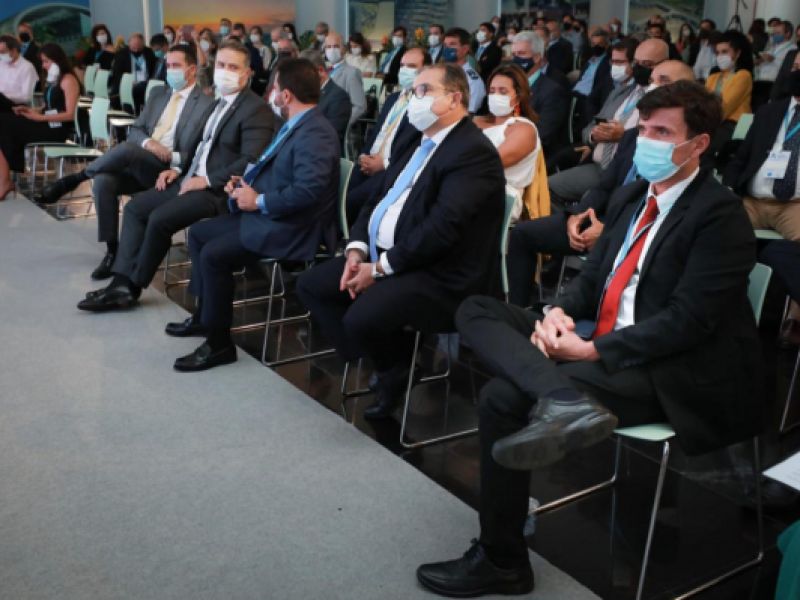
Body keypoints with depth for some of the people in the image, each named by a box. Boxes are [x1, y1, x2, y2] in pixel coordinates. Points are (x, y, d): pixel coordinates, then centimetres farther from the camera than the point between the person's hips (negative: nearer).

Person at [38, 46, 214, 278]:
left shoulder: (207, 104, 0)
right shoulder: (158, 94, 20)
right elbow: (134, 130, 14)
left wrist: (171, 157, -20)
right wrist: (148, 142, -9)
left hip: (170, 170, -6)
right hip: (137, 166, 6)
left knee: (126, 148, -33)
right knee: (103, 181, -24)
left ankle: (74, 179, -11)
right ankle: (112, 251, -16)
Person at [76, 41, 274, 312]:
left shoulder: (257, 110, -12)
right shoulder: (219, 102, 18)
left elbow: (250, 161, -22)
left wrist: (207, 180, -20)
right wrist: (179, 169, 9)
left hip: (218, 190, -10)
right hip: (191, 179, 10)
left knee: (159, 218, -23)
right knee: (135, 207, 0)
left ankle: (133, 285, -3)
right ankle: (122, 283, -5)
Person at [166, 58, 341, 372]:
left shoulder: (315, 133, -21)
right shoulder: (294, 125, 12)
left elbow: (308, 190, -32)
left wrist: (258, 201, -22)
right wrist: (245, 182, 5)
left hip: (290, 228, -11)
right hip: (265, 215, 11)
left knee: (213, 254, -22)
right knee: (198, 232, 13)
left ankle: (219, 343, -9)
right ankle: (204, 315, 24)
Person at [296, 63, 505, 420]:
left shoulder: (473, 151, -15)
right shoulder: (422, 143, 16)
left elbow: (442, 227, -24)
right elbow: (380, 200, 17)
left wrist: (381, 268, -19)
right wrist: (357, 249, 0)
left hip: (440, 276, -10)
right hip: (384, 256, 10)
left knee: (361, 318, -29)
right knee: (310, 285, 5)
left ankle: (398, 372, 5)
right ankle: (375, 363, 10)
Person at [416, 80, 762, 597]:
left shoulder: (720, 214, -10)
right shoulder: (632, 196, 14)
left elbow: (688, 321, -18)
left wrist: (594, 350, -20)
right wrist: (559, 312, -6)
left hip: (667, 374, -8)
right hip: (600, 342, 9)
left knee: (505, 397, -25)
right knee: (477, 311, -5)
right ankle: (563, 398, -32)